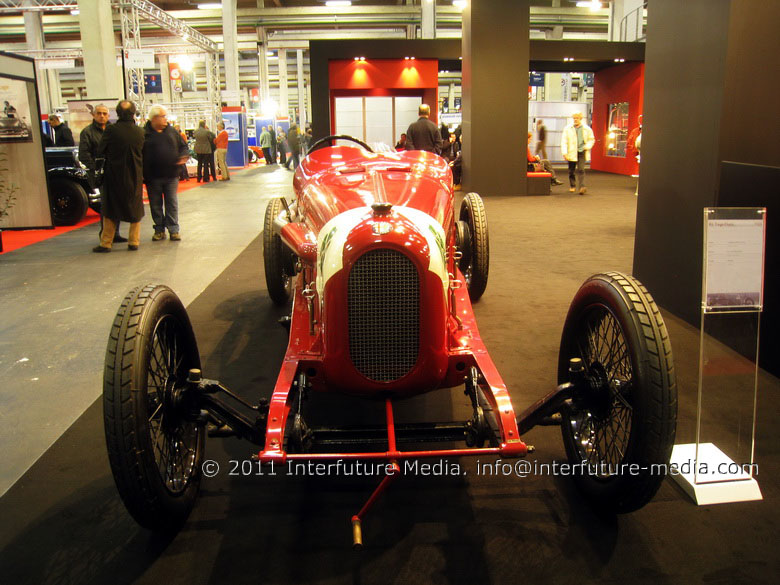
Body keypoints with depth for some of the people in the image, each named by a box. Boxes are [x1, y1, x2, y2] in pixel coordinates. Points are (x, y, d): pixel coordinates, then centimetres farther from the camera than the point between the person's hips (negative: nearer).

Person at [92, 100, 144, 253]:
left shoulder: (110, 130, -13)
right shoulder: (140, 132, -6)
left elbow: (100, 152, -5)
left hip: (114, 176, -1)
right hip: (135, 177, 2)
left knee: (111, 211, 9)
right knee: (135, 209, 15)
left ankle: (106, 243, 12)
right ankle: (134, 241, 14)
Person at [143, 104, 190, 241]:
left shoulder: (172, 131, 8)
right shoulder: (144, 134, -4)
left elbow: (183, 146, 16)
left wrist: (184, 156, -6)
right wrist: (142, 173, -11)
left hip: (171, 175, 2)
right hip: (153, 177, -2)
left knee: (172, 203, 4)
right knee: (156, 204, 7)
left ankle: (173, 229, 10)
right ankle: (159, 230, 17)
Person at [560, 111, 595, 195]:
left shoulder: (587, 129, 3)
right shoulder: (568, 129, 1)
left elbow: (592, 140, 13)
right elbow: (564, 142, -2)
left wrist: (587, 147, -6)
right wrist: (564, 153, -11)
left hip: (582, 152, -1)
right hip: (572, 152, 1)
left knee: (581, 170, -13)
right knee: (571, 171, 12)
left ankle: (581, 187, -18)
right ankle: (572, 186, 30)